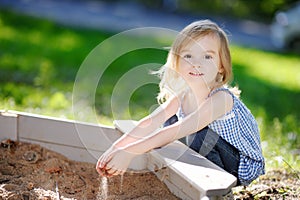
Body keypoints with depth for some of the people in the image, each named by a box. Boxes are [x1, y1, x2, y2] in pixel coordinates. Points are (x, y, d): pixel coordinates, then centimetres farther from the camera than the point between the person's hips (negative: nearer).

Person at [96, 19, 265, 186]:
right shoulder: (182, 95, -8)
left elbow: (177, 131, -39)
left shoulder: (221, 98, -31)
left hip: (245, 171, -6)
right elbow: (150, 123, -15)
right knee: (171, 120, -3)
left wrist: (129, 152, -42)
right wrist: (116, 147, -30)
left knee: (200, 133, -30)